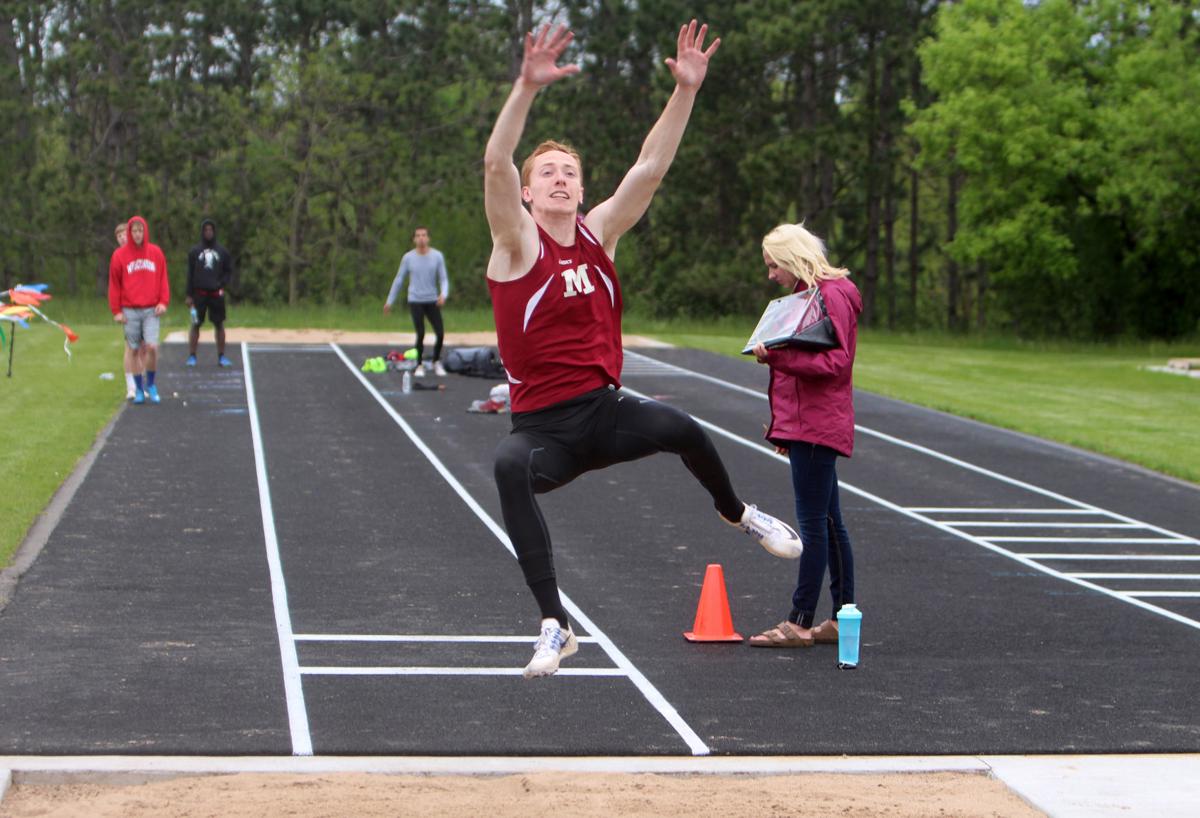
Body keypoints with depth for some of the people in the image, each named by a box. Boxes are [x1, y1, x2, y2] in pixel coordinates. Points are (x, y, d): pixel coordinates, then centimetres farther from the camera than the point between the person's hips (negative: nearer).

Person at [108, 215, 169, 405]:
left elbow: (163, 279, 11)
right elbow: (114, 284, 4)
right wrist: (116, 311, -1)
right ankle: (138, 389, 13)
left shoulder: (156, 253, 7)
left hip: (151, 310, 0)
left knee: (152, 347, -12)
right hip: (129, 310, 0)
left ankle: (150, 384, 7)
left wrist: (163, 302, -1)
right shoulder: (120, 255, 2)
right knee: (134, 350, 2)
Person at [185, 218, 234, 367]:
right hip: (199, 293, -1)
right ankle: (192, 356, 2)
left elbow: (229, 271, 12)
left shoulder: (222, 252, 9)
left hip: (216, 293, 1)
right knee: (195, 324, -3)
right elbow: (190, 274, 4)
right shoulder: (195, 251, 6)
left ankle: (221, 356, 9)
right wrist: (189, 295, -2)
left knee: (219, 324, 3)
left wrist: (222, 284, -8)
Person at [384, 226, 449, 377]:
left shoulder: (437, 256, 0)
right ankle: (420, 365, 9)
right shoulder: (408, 258, 0)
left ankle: (437, 363, 17)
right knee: (421, 335, -9)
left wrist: (443, 295, -19)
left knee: (440, 334, -6)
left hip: (432, 302, 1)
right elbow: (398, 280, 8)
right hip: (415, 301, -1)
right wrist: (389, 301, 11)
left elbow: (444, 279, 1)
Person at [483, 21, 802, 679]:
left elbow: (650, 168, 0)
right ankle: (554, 625, -36)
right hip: (543, 426, -3)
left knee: (682, 430, -26)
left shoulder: (599, 232, 7)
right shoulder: (518, 242, -6)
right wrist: (528, 87, -36)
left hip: (606, 412, 4)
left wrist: (685, 90, -11)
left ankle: (735, 512, 10)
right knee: (509, 467, -38)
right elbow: (495, 165, -23)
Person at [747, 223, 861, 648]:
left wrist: (778, 357, -26)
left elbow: (835, 361, -20)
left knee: (814, 524, -8)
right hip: (806, 425, 10)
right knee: (828, 523, 11)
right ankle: (842, 618, 15)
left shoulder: (830, 295, -12)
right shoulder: (808, 295, 19)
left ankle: (800, 623, -7)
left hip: (817, 427, -10)